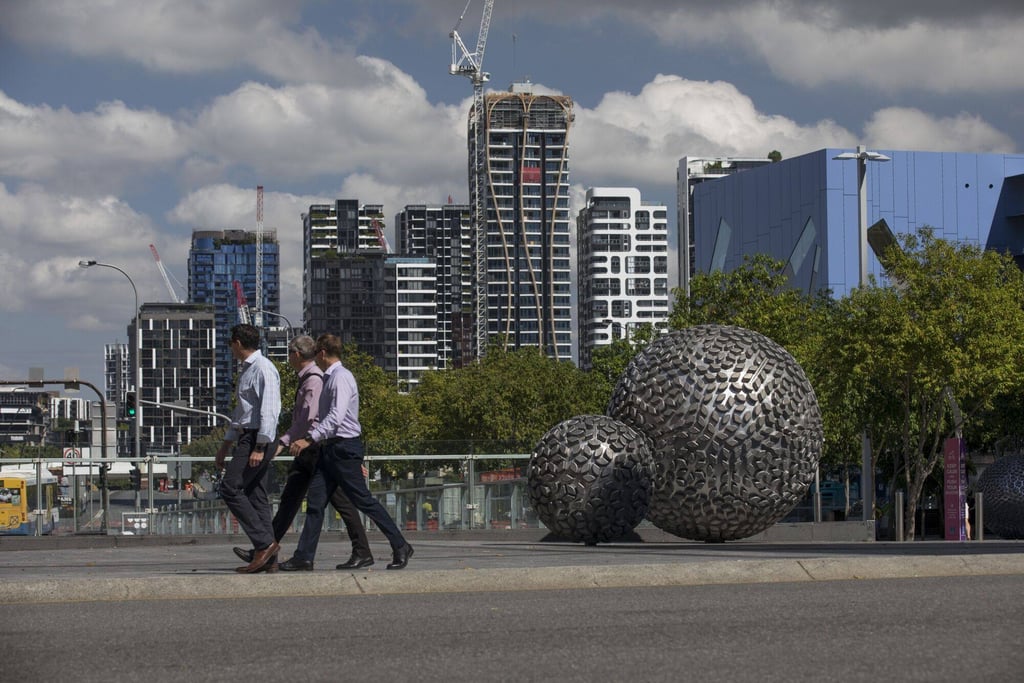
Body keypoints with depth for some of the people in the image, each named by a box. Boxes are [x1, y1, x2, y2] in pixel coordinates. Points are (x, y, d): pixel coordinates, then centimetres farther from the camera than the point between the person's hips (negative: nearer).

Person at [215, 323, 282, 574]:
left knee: (231, 488, -15)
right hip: (247, 438, 10)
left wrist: (260, 447, -25)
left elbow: (269, 410, -20)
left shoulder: (263, 369, -11)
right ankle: (268, 558, 2)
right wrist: (225, 445, 30)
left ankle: (265, 543, -16)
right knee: (255, 496, 5)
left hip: (258, 439, -10)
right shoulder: (247, 370, 21)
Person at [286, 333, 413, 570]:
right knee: (315, 502, 3)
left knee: (364, 501, -4)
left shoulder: (341, 377, -13)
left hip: (343, 448, -9)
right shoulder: (330, 378, 17)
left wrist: (309, 439, -27)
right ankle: (304, 557, 2)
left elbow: (335, 417, -24)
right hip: (329, 448, 9)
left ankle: (400, 547, 4)